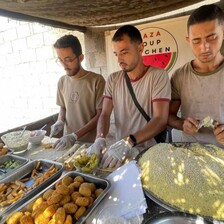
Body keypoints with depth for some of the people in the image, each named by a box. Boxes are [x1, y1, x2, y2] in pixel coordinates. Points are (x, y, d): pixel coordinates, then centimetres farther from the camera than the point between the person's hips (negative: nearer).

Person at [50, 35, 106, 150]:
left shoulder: (97, 80, -14)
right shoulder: (62, 81, 2)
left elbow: (100, 115, -14)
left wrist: (75, 135, -18)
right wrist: (60, 121, -5)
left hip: (92, 142, -3)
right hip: (68, 141, 4)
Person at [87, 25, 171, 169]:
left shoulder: (158, 75, -8)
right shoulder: (113, 80, 5)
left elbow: (161, 120, -16)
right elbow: (105, 114, 1)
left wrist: (129, 142, -28)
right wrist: (100, 138, -18)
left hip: (151, 151, -2)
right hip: (121, 150, 3)